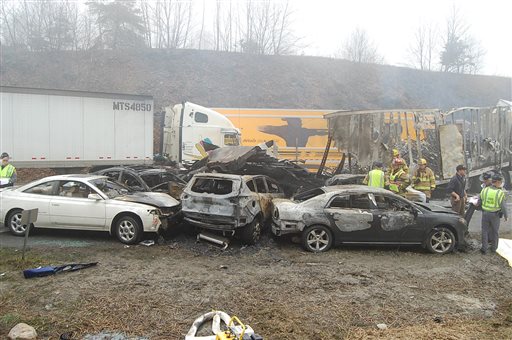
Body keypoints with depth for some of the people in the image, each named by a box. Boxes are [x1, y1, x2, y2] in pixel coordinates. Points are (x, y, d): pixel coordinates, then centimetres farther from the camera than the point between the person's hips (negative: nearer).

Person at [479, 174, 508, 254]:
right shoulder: (500, 193, -17)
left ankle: (484, 248, 10)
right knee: (494, 231, 16)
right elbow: (503, 207, -13)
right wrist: (506, 216, 0)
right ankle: (493, 248, 27)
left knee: (485, 231, 11)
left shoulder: (484, 190, -8)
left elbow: (479, 202, 2)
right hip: (495, 215, -2)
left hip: (485, 213, 2)